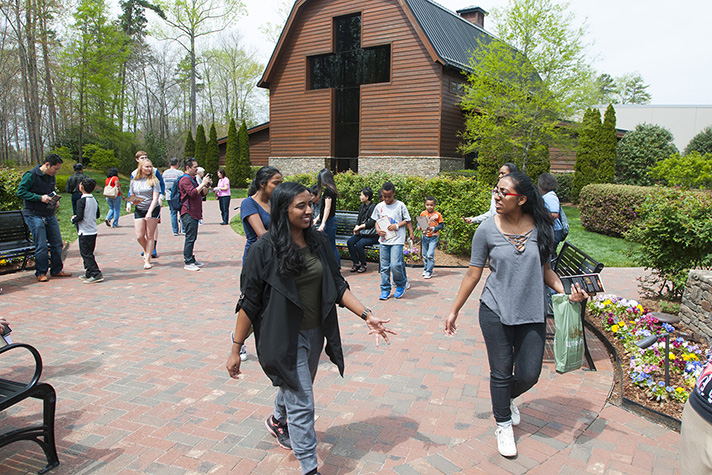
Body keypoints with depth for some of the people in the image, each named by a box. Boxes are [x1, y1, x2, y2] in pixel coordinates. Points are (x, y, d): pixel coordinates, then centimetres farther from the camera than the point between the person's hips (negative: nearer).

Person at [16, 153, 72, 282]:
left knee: (57, 243, 8)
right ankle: (41, 273, 8)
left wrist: (56, 200, 4)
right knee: (41, 246, -6)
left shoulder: (51, 177, 11)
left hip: (50, 215, 7)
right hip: (34, 215, -7)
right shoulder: (31, 175, -11)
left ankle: (56, 270, 21)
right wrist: (40, 198, -21)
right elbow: (21, 192, -13)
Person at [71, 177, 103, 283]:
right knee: (88, 253, 16)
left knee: (86, 254, -3)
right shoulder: (94, 200, 7)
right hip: (93, 231, 8)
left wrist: (73, 219, 0)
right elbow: (98, 215, 14)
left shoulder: (81, 201, -15)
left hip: (85, 233, -8)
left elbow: (80, 217, -19)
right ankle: (89, 274, 22)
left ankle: (96, 274, -8)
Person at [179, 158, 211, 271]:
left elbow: (202, 194, 25)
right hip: (188, 213, -10)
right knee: (190, 237, -9)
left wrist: (207, 186, 8)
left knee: (192, 238, 13)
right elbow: (192, 193, -23)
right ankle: (187, 262, -5)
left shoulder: (193, 179, 22)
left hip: (194, 213, 10)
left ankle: (191, 260, 19)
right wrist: (203, 184, -16)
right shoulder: (185, 179, -10)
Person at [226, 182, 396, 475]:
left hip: (315, 333, 6)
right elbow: (249, 301, -13)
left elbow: (337, 285, 3)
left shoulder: (318, 242, -1)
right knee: (301, 403, -1)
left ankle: (277, 421, 58)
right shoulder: (265, 249, -17)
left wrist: (367, 315, -5)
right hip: (286, 336, -6)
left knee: (296, 386, 27)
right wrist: (236, 349, -11)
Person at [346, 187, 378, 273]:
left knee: (359, 244, -28)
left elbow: (371, 223, -15)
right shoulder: (362, 206, 15)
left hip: (371, 234, -7)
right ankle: (356, 263, -4)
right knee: (350, 242, -16)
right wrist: (356, 227, -1)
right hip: (361, 232, 8)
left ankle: (363, 265, -7)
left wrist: (359, 227, -12)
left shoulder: (373, 207, -10)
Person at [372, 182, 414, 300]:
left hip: (397, 240, -4)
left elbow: (407, 220, 3)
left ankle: (401, 284, 13)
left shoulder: (400, 205, -2)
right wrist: (378, 230, -3)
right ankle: (385, 290, 15)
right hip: (384, 240, 4)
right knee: (384, 266, 5)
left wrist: (397, 225, -12)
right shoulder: (379, 207, 7)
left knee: (395, 264, -14)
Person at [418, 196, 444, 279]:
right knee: (425, 255, 13)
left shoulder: (437, 215, -8)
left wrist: (433, 228, -19)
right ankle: (425, 269, 28)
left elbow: (441, 225, -5)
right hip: (425, 236, 4)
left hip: (433, 237, -4)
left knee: (430, 254, -11)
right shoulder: (423, 213, 0)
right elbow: (419, 222, 9)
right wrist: (419, 226, -12)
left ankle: (429, 272, -4)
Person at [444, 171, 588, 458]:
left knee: (529, 375, 8)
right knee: (501, 373, 7)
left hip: (532, 314, 2)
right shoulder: (487, 230, -8)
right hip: (495, 313, -2)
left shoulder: (541, 228, -3)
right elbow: (473, 274, -2)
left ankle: (508, 398, 43)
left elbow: (544, 269, 9)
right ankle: (503, 425, 31)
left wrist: (566, 291, -8)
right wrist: (454, 310, 1)